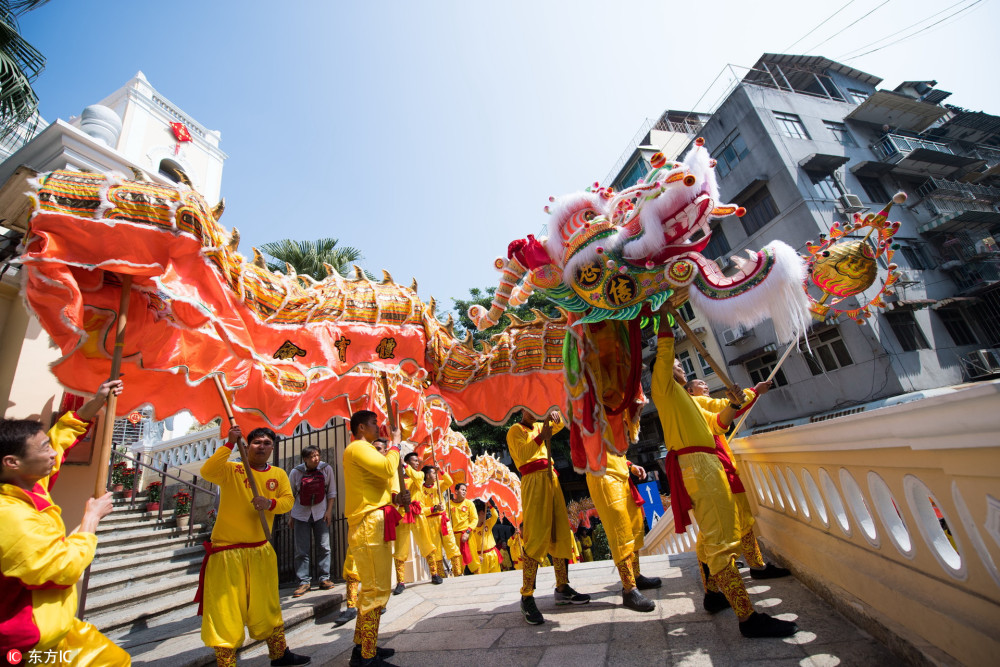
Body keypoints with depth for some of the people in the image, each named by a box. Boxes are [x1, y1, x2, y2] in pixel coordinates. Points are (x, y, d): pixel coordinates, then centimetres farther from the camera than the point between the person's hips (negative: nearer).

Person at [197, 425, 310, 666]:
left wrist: (270, 503, -24)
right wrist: (229, 443, -30)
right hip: (228, 551, -5)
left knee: (268, 606, 18)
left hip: (261, 551, 5)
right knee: (226, 609, 0)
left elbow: (288, 500, -5)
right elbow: (207, 472, -27)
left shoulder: (278, 474, 4)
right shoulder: (231, 469, -7)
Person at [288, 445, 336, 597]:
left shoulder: (326, 469, -5)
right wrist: (290, 516, 6)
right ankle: (303, 583, 10)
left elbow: (331, 492, 3)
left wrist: (329, 510, -3)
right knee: (301, 550, 0)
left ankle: (323, 579, 12)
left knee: (323, 547, 0)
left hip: (321, 512, 1)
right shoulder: (296, 472, -6)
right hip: (301, 514, 0)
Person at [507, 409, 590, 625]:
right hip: (534, 481, -8)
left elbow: (560, 425, 22)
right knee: (537, 537, -13)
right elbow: (522, 455, -14)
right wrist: (541, 436, -20)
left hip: (551, 479, 8)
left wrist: (554, 416, 1)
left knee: (560, 533, 8)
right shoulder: (515, 430, 0)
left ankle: (562, 588, 18)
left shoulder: (539, 427, 20)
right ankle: (526, 597, -7)